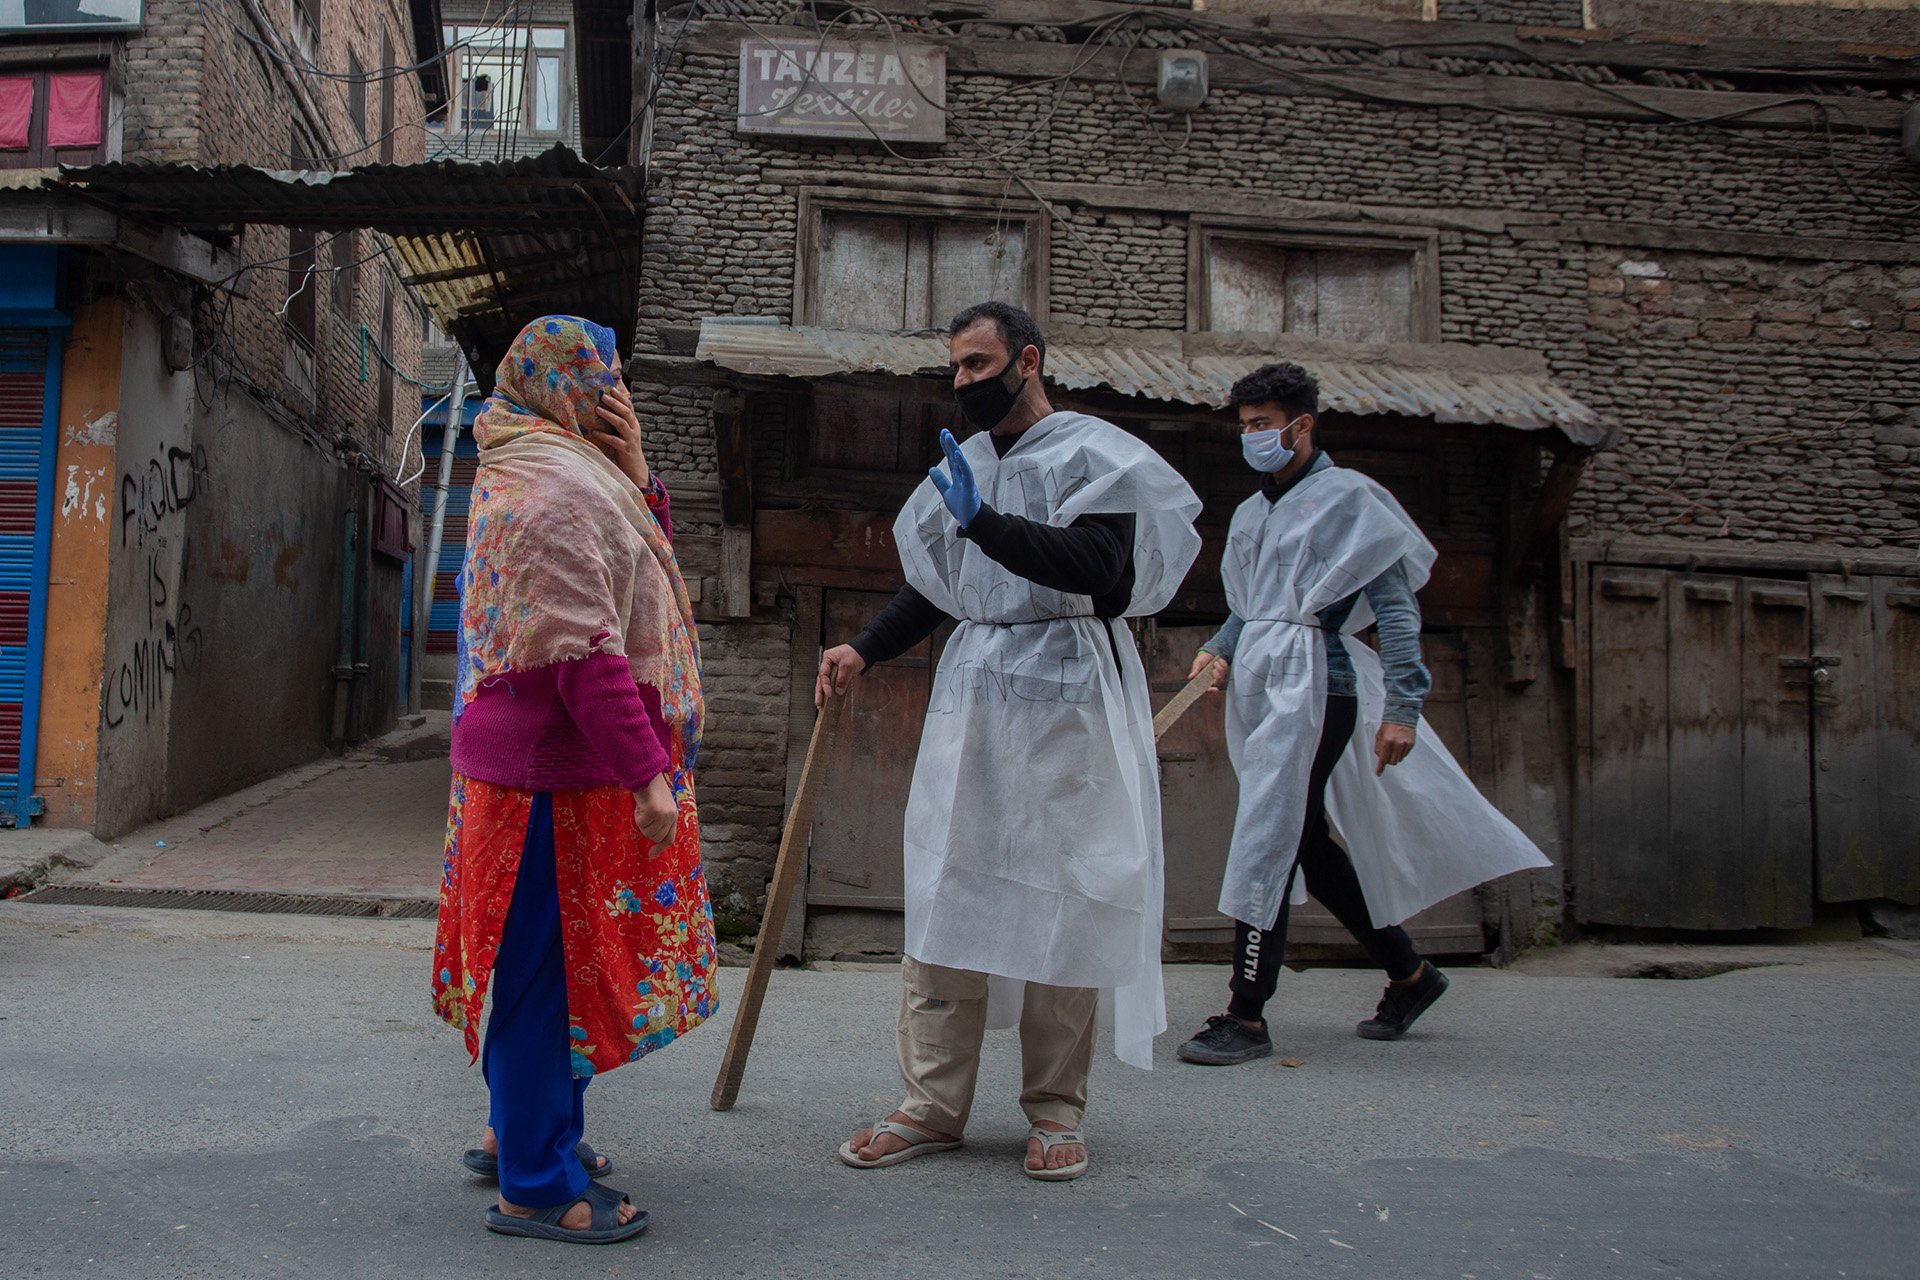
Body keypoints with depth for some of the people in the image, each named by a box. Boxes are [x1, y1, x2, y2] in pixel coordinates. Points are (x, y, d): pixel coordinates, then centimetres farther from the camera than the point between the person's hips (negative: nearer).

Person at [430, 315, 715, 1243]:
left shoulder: (559, 475, 17)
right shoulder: (559, 487, -17)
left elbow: (638, 571, 20)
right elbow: (586, 652, -24)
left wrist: (636, 473, 7)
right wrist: (647, 775, -23)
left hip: (550, 760, 11)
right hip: (567, 766, -11)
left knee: (554, 958, 19)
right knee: (555, 962, -2)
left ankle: (520, 1132, 34)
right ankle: (537, 1186, 8)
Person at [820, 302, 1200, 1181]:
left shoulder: (1090, 453, -4)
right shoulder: (963, 465, 16)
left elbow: (1096, 567, -20)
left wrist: (984, 522, -25)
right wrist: (864, 650, 9)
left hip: (1065, 701, -6)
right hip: (972, 695, 6)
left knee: (1062, 899, 0)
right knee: (943, 894, 1)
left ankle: (1055, 1110, 12)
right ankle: (934, 1105, 9)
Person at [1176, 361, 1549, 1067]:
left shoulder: (1347, 496, -4)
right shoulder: (1252, 512, 18)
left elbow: (1395, 605, -8)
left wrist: (1401, 707, -15)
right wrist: (1219, 651, 3)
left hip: (1313, 686, -8)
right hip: (1259, 688, 8)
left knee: (1268, 842, -12)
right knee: (1310, 844, 11)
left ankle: (1246, 1016, -8)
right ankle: (1408, 971, 28)